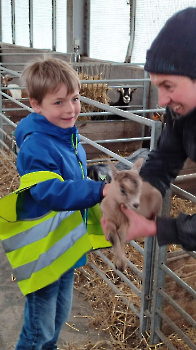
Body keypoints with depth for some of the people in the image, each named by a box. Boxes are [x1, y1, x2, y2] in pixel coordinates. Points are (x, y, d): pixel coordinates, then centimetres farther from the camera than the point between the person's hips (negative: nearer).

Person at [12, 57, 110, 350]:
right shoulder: (35, 147, -27)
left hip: (67, 246, 9)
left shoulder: (69, 134, 1)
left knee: (60, 317, 28)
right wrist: (99, 191, -44)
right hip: (43, 252, -8)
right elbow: (52, 192, -36)